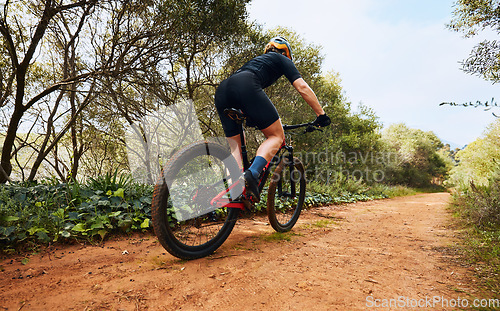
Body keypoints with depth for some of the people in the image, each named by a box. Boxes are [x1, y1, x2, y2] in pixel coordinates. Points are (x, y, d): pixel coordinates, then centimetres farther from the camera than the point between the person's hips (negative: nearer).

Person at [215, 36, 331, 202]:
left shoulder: (257, 59, 43)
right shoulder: (282, 60, 25)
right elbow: (302, 87, 14)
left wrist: (250, 118, 53)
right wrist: (321, 114, 16)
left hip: (221, 91, 7)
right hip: (245, 86, -7)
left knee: (236, 147, 12)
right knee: (276, 136, 1)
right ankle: (252, 174, -23)